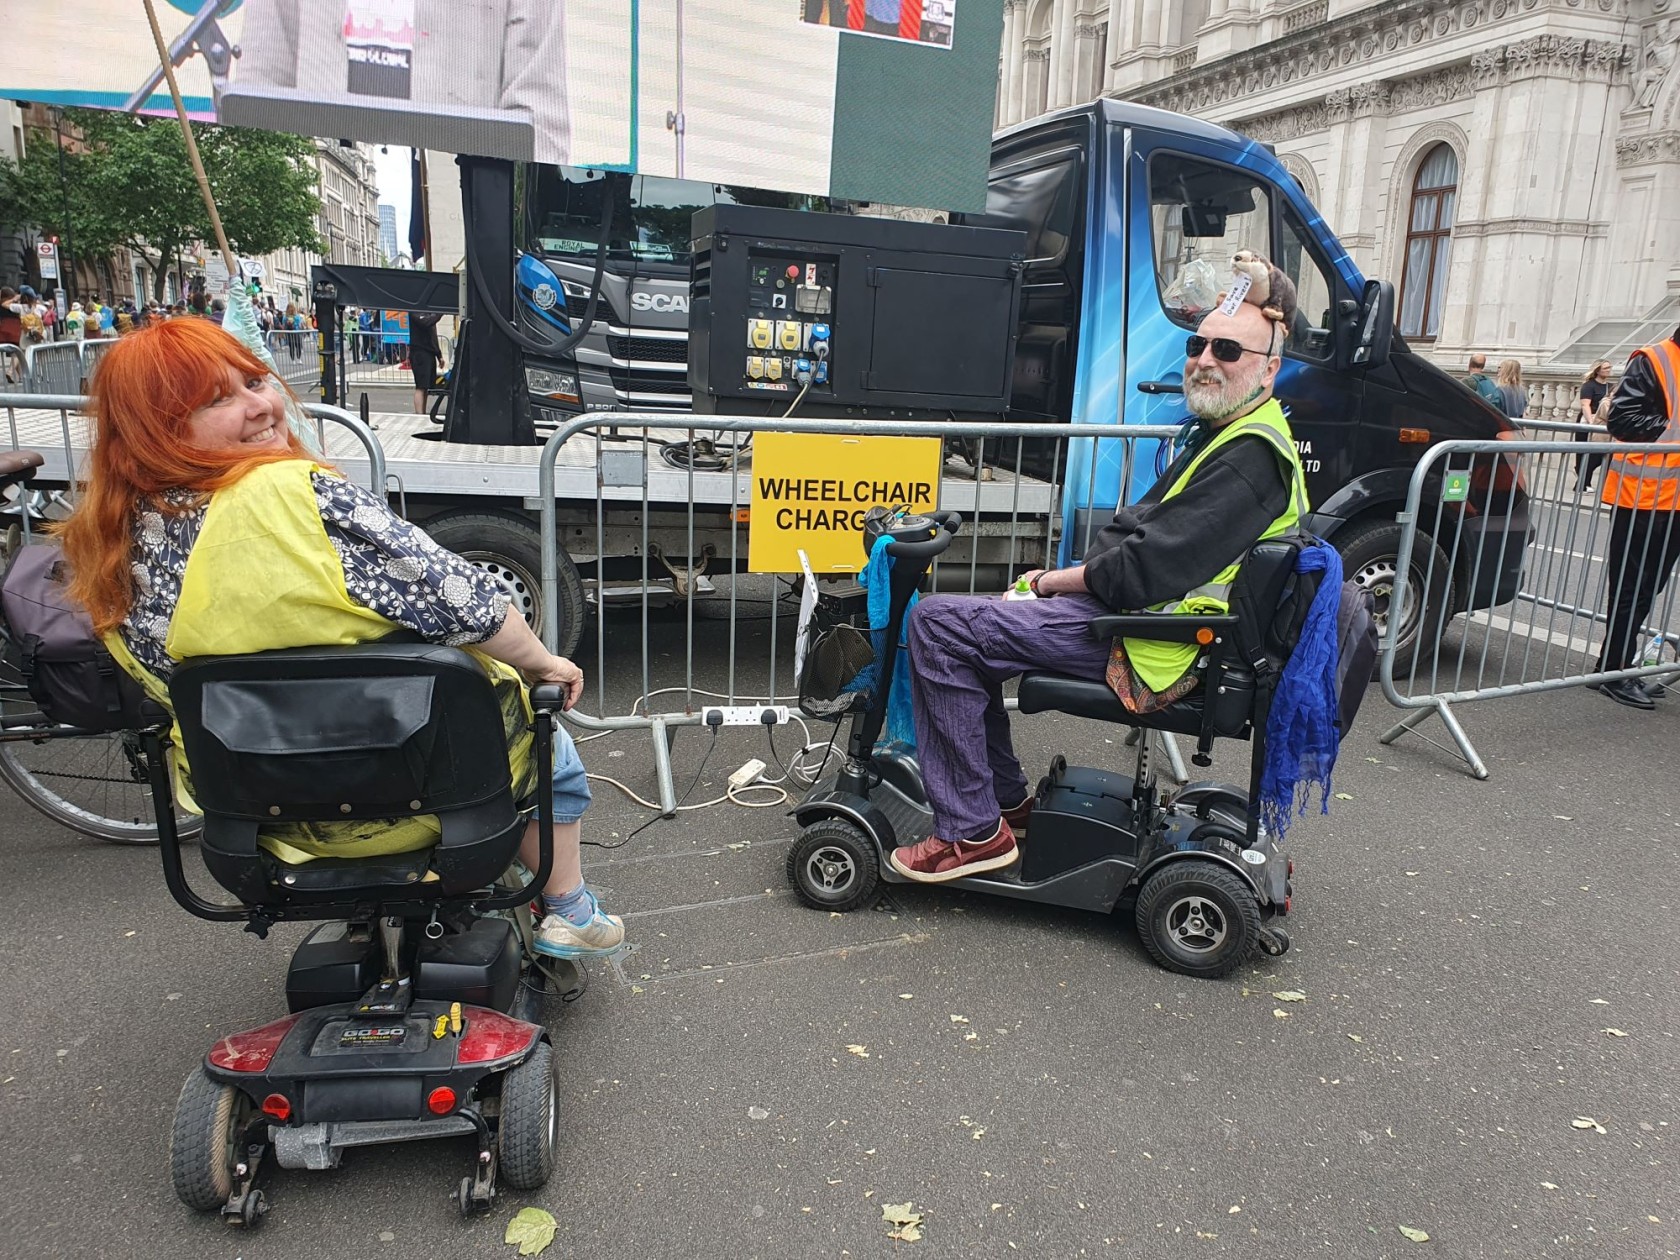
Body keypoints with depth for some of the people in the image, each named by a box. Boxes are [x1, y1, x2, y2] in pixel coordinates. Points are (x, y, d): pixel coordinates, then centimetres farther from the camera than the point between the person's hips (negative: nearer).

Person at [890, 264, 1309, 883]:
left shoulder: (1250, 459, -18)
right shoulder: (1224, 433, 16)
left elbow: (1147, 570, -25)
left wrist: (1056, 581, -9)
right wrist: (1061, 576, 6)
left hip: (1146, 644, -11)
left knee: (938, 624, -18)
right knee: (965, 623, 17)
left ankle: (974, 832, -11)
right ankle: (1008, 800, 20)